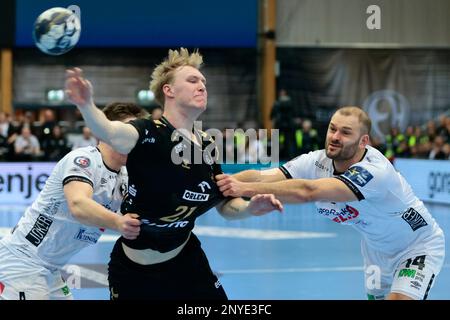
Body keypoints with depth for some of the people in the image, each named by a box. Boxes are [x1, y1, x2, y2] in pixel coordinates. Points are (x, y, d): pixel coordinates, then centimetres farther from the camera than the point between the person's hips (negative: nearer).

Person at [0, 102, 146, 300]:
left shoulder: (123, 180, 7)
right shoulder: (83, 159, -18)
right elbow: (78, 206, -36)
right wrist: (116, 222, -51)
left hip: (50, 269, 9)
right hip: (21, 262, -9)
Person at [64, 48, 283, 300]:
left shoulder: (208, 146, 1)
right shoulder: (150, 133, -19)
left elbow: (225, 205, 9)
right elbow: (111, 133, -41)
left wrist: (248, 208, -13)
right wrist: (87, 106, -61)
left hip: (186, 262, 6)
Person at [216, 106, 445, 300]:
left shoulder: (375, 170, -37)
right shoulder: (317, 162, -16)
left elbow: (308, 191, -49)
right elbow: (263, 177, -29)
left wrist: (247, 188, -52)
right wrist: (229, 181, -49)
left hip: (419, 247, -7)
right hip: (377, 247, 7)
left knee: (400, 297, -23)